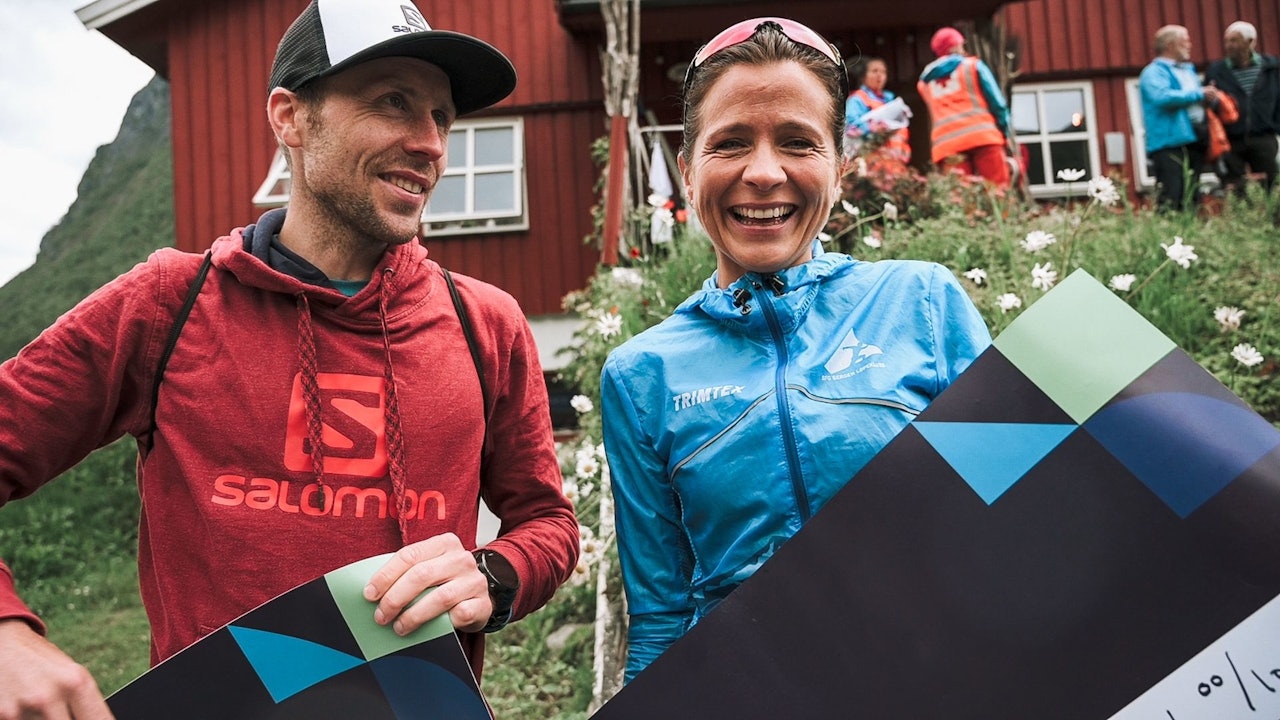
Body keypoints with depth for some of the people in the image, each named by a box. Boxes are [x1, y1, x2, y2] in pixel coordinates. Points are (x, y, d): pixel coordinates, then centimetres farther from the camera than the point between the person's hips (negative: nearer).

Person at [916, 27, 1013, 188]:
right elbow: (996, 102, 10)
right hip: (983, 135, -2)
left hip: (946, 143, 3)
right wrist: (1005, 134, 18)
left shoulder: (924, 82, 24)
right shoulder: (973, 65, 15)